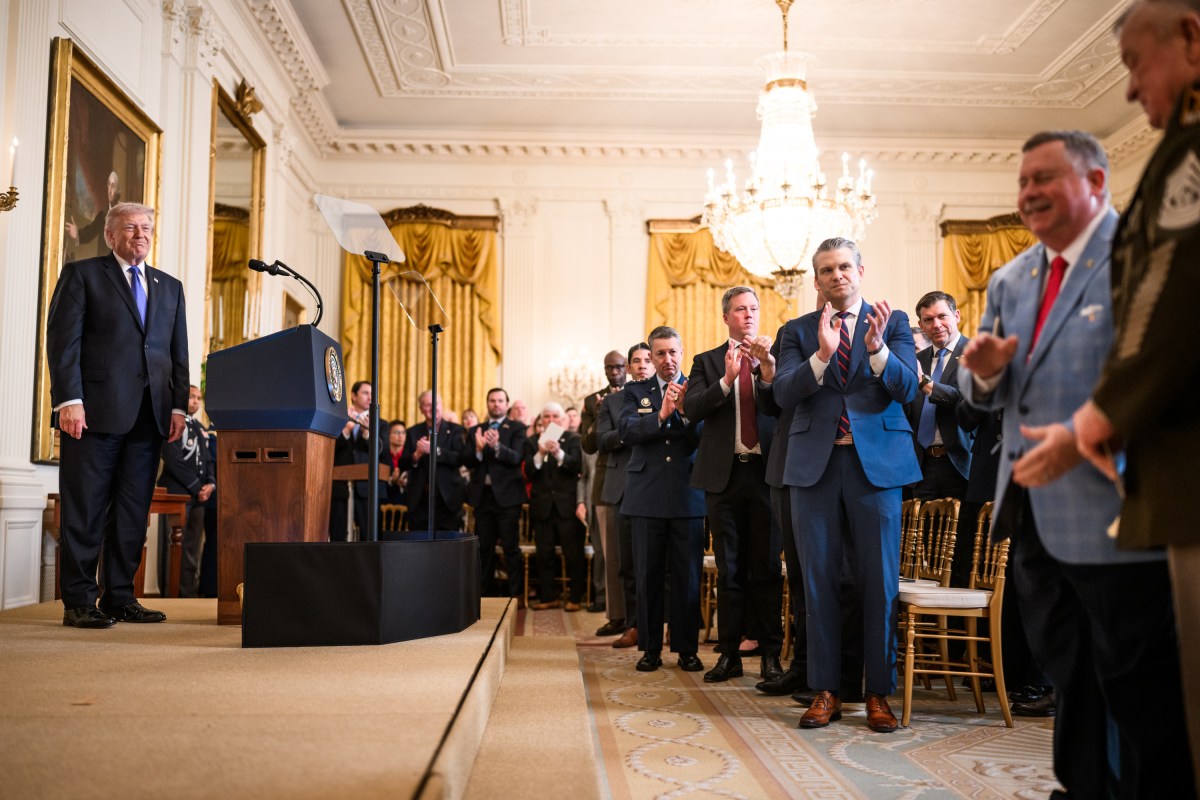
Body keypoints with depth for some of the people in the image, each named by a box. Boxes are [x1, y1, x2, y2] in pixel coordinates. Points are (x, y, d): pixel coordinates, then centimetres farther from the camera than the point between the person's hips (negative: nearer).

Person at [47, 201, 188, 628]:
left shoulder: (170, 287, 20)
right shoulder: (81, 274, 7)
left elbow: (179, 352, 16)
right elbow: (63, 340, -3)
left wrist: (178, 405, 5)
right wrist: (69, 400, -13)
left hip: (150, 415, 4)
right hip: (96, 411, -4)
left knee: (133, 511, 5)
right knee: (85, 510, -1)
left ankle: (120, 598, 11)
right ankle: (79, 601, 4)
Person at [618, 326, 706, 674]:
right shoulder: (635, 392, 11)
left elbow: (704, 439, -3)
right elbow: (626, 431, -6)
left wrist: (685, 411, -18)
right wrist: (661, 414, -18)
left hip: (688, 497, -1)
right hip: (648, 496, 1)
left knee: (688, 576, 3)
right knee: (648, 576, 5)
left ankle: (687, 649, 13)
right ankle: (650, 648, 15)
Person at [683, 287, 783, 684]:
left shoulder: (774, 358, 7)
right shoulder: (707, 362, 9)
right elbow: (692, 409, -6)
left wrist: (767, 367, -23)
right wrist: (727, 378, -19)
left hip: (766, 472, 0)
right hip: (724, 473, 1)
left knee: (767, 567, 4)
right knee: (729, 569, 7)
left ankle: (770, 654, 11)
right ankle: (729, 654, 14)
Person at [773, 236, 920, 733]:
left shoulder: (892, 321, 7)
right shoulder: (797, 332, 9)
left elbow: (906, 388, -5)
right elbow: (783, 394, -5)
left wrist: (877, 348, -23)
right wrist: (821, 355, -21)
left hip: (876, 462, -1)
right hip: (815, 465, 2)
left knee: (879, 581, 2)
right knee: (819, 580, 7)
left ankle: (879, 693, 14)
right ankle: (825, 691, 17)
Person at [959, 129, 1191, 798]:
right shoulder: (1010, 280, 14)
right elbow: (991, 395, 16)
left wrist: (1085, 435, -27)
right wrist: (985, 370, -7)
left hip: (1111, 511, -7)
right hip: (1033, 510, 8)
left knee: (1140, 685, 3)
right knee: (1066, 673, 18)